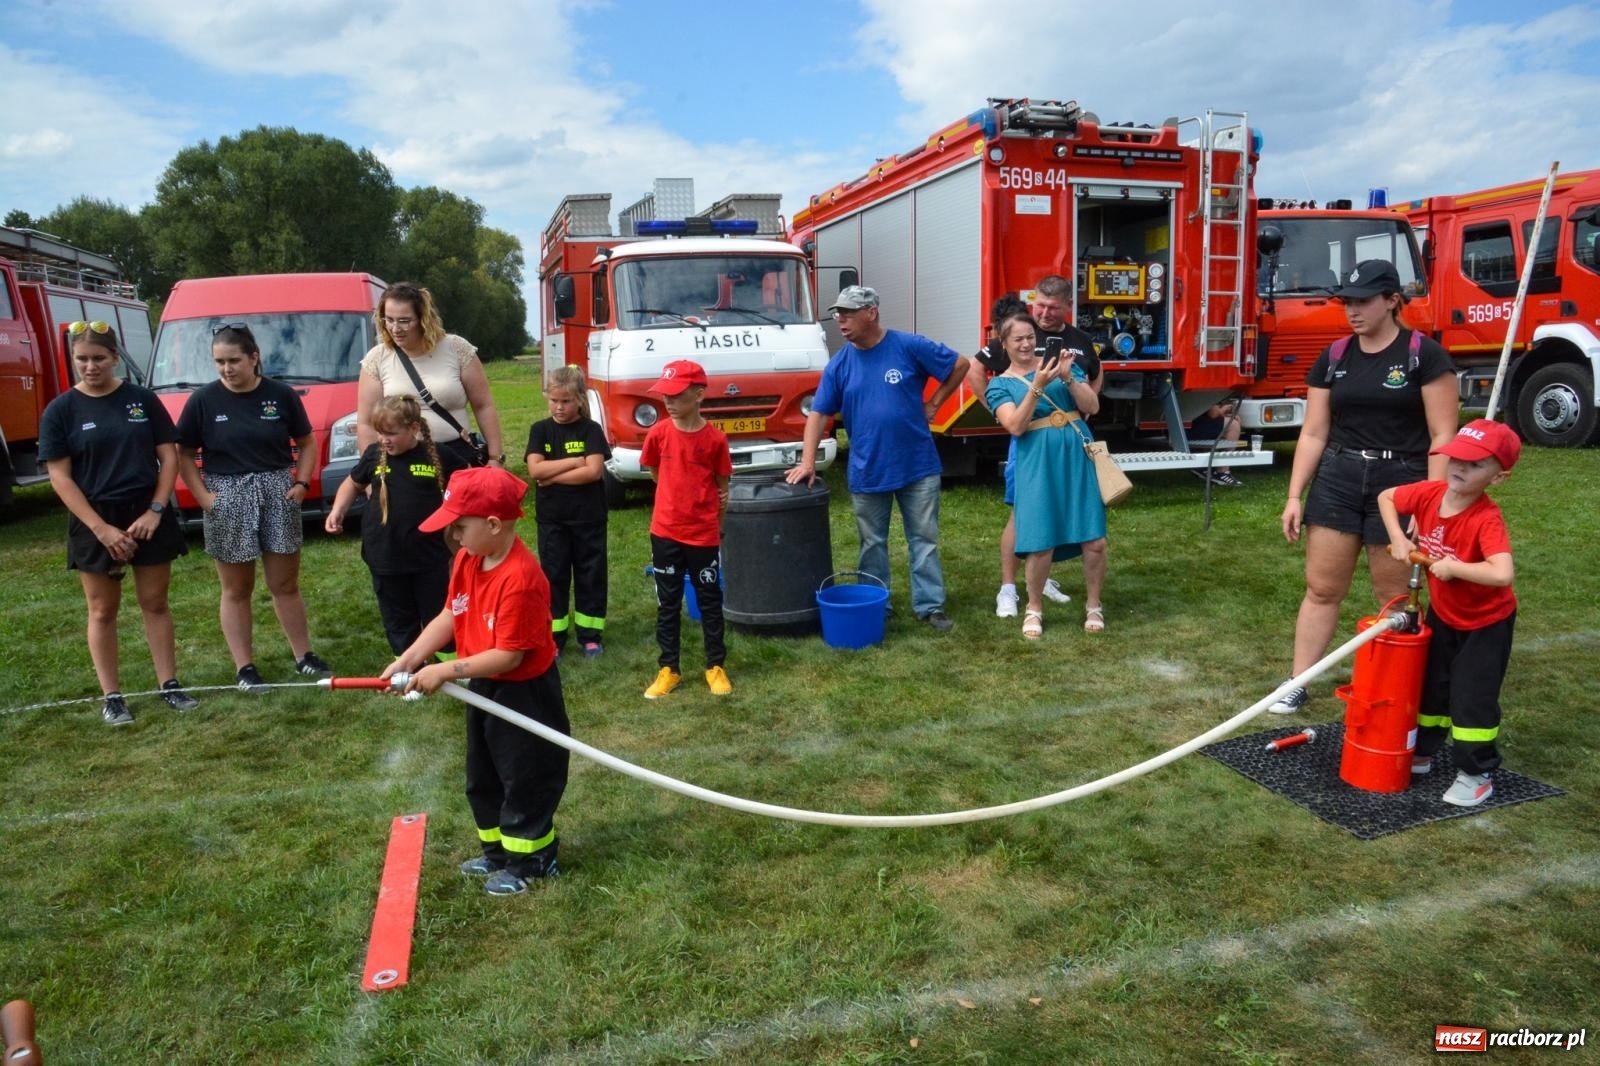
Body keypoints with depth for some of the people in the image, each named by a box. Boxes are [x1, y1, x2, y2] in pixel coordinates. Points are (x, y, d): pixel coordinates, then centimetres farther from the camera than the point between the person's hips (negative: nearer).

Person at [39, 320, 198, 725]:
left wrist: (155, 511, -9)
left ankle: (170, 685, 16)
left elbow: (169, 456, 2)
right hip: (95, 521, -1)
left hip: (148, 514, 1)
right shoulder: (60, 411, -3)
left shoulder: (143, 399, 1)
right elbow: (60, 477, -6)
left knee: (155, 603, 8)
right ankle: (111, 696, 15)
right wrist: (101, 528, -14)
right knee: (103, 611, 7)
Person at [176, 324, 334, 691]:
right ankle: (245, 667, 15)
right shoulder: (203, 400, -3)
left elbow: (307, 443, 8)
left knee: (286, 584, 10)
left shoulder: (281, 395, -1)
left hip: (278, 493, 1)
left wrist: (302, 483, -4)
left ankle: (304, 656, 21)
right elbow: (184, 454, 3)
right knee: (236, 590, 7)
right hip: (227, 499, -1)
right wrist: (204, 496, -8)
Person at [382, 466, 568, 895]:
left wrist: (444, 671, -25)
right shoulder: (467, 560, -5)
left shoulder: (520, 577, -31)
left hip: (524, 692, -9)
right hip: (484, 687, 9)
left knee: (525, 779, 8)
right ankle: (498, 849, 40)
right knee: (482, 776, 22)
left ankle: (530, 861, 26)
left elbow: (509, 655, -29)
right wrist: (408, 659, -8)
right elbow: (448, 617, 2)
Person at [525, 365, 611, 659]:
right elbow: (535, 470, -11)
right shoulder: (540, 430, 2)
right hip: (551, 519, 2)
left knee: (590, 575, 7)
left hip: (589, 517, -1)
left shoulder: (591, 430, -4)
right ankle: (553, 638, 15)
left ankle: (590, 635, 18)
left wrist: (552, 477, -15)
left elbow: (594, 471, -17)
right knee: (553, 576, 7)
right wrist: (574, 461, -15)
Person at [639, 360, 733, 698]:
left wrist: (714, 518, 6)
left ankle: (716, 667, 23)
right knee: (667, 603, 10)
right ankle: (668, 669, 21)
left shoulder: (715, 438, -9)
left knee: (710, 602, 10)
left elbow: (722, 486, 2)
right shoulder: (658, 434, -5)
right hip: (665, 532, 2)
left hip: (704, 534, -1)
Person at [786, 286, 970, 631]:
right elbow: (818, 413, -3)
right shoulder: (839, 364, 0)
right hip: (867, 471, 2)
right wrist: (807, 461, -14)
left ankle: (930, 605, 14)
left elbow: (960, 365, 2)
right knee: (873, 544, 11)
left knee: (924, 538, 5)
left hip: (918, 465, -2)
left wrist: (932, 404, -1)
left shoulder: (910, 347, -7)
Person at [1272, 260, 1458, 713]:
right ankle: (1297, 685, 12)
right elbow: (1313, 434, 7)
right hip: (1337, 479, 4)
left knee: (1393, 597, 7)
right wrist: (1294, 496, 2)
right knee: (1321, 588, 5)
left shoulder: (1424, 355, -6)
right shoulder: (1333, 357, 6)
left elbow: (1442, 436, -8)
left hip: (1400, 482, -3)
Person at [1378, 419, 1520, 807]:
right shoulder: (1429, 494, -17)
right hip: (1442, 614, 6)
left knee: (1472, 698, -2)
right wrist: (1398, 538, -8)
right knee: (1429, 685, 18)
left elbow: (1501, 574, -47)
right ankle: (1419, 753, 36)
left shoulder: (1487, 519, -33)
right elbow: (1386, 497, 3)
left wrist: (1453, 566, -34)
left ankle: (1477, 775, 16)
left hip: (1486, 622, -6)